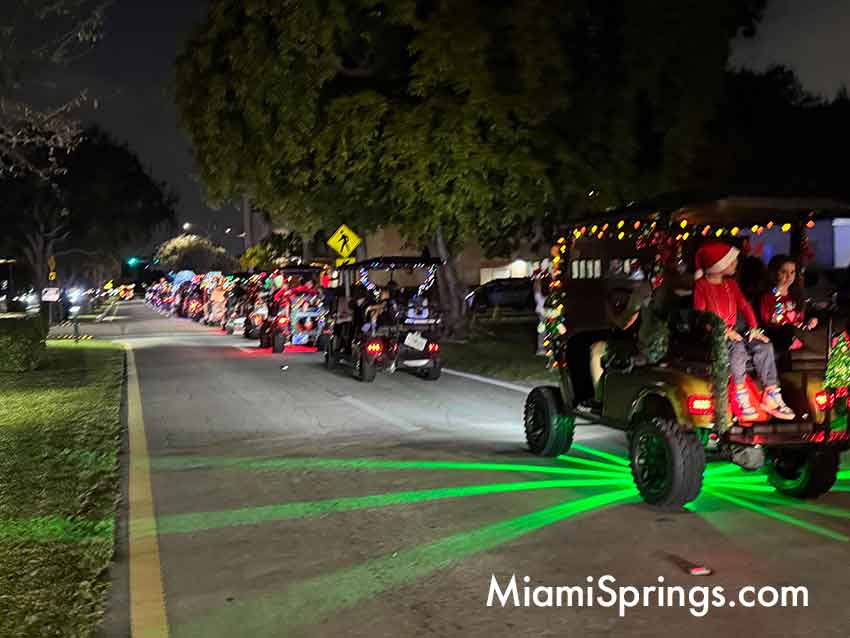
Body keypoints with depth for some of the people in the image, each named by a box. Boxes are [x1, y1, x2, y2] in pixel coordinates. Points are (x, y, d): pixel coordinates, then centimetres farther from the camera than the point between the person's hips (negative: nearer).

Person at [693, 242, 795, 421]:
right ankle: (742, 396, -28)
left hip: (732, 332, 7)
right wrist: (724, 331, -22)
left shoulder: (731, 283, 16)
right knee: (738, 347, -35)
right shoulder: (701, 286, -7)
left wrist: (754, 328, -4)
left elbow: (744, 305, 13)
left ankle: (772, 396, -16)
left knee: (764, 346, -15)